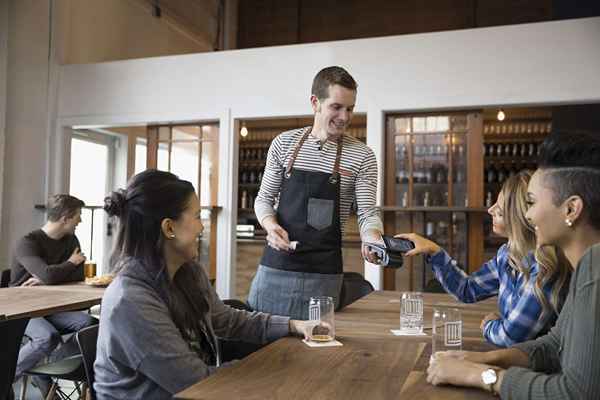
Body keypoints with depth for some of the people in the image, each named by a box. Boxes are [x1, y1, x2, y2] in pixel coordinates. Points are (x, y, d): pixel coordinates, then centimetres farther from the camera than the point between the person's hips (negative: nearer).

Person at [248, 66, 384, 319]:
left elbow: (367, 212, -4)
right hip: (274, 265, 2)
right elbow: (264, 198, 8)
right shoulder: (284, 143, 4)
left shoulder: (362, 156, -2)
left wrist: (373, 240, -26)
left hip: (324, 273, -1)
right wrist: (270, 225, -13)